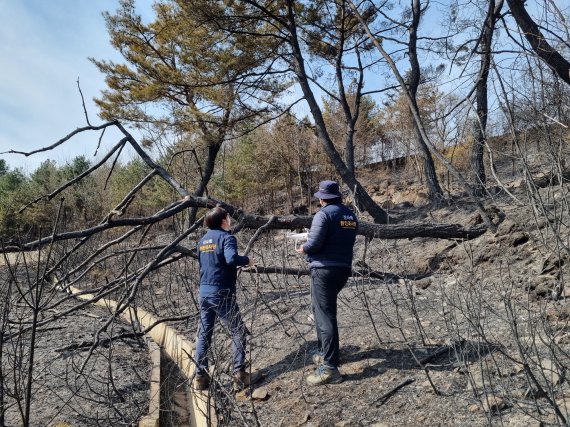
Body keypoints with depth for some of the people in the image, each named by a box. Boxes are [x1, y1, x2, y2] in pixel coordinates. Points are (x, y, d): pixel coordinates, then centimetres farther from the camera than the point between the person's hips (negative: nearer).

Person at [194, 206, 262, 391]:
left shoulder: (203, 240, 14)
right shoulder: (226, 237, -10)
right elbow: (231, 258, -29)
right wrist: (247, 260, -10)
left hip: (204, 291, 7)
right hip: (222, 293, -7)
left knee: (204, 334, 11)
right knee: (238, 332, 4)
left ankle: (200, 377, 15)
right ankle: (240, 375, 5)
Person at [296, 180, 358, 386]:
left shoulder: (324, 214, -12)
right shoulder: (351, 215, 11)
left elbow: (314, 243, -20)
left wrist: (303, 248, 2)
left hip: (324, 269, -8)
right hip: (344, 268, 8)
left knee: (325, 316, -6)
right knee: (322, 309, 24)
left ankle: (329, 368, -6)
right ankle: (324, 353, 34)